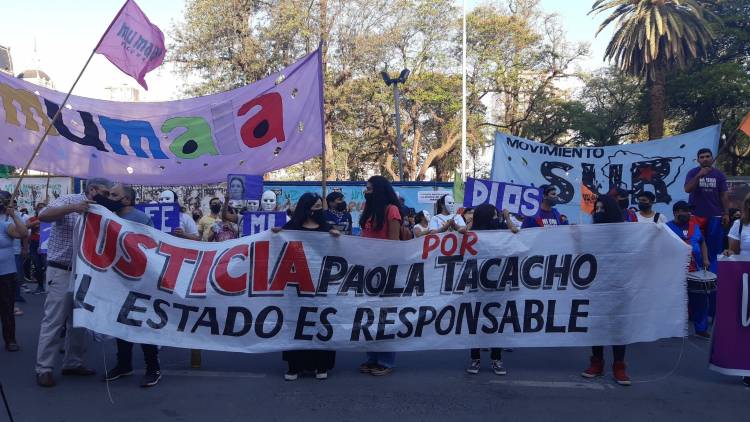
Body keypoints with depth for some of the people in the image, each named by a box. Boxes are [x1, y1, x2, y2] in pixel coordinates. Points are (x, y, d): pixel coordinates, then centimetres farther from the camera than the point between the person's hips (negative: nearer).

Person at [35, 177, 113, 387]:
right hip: (61, 271, -7)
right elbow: (43, 216, -23)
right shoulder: (69, 200, -7)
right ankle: (44, 368, 3)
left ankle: (73, 362, 21)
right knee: (54, 320, -4)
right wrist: (73, 208, -32)